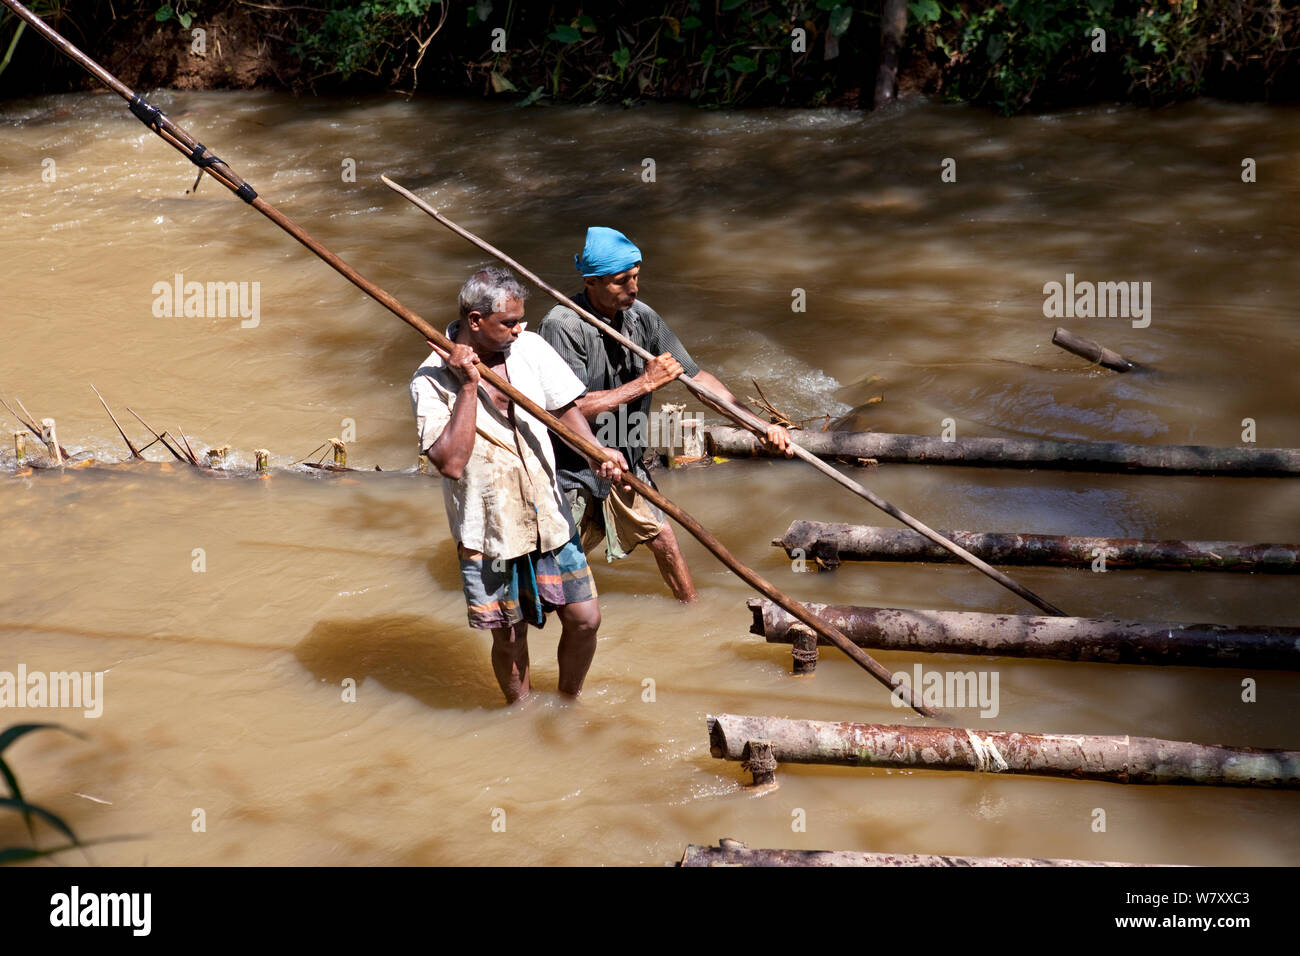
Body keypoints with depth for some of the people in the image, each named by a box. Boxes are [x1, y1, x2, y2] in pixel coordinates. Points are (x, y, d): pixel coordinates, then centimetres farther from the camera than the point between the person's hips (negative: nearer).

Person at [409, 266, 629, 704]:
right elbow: (451, 462, -26)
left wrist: (594, 452, -11)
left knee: (584, 619, 7)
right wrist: (469, 387, -28)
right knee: (509, 638, 10)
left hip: (549, 518, 4)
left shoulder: (530, 348, -4)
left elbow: (565, 408, 8)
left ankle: (568, 702, 33)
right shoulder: (431, 381, -17)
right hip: (488, 532, -4)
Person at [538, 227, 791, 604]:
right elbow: (571, 408, -28)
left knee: (663, 540, 12)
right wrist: (645, 383, -27)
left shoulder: (641, 317, -4)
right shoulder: (562, 326, -24)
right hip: (571, 466, -6)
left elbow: (695, 375, 0)